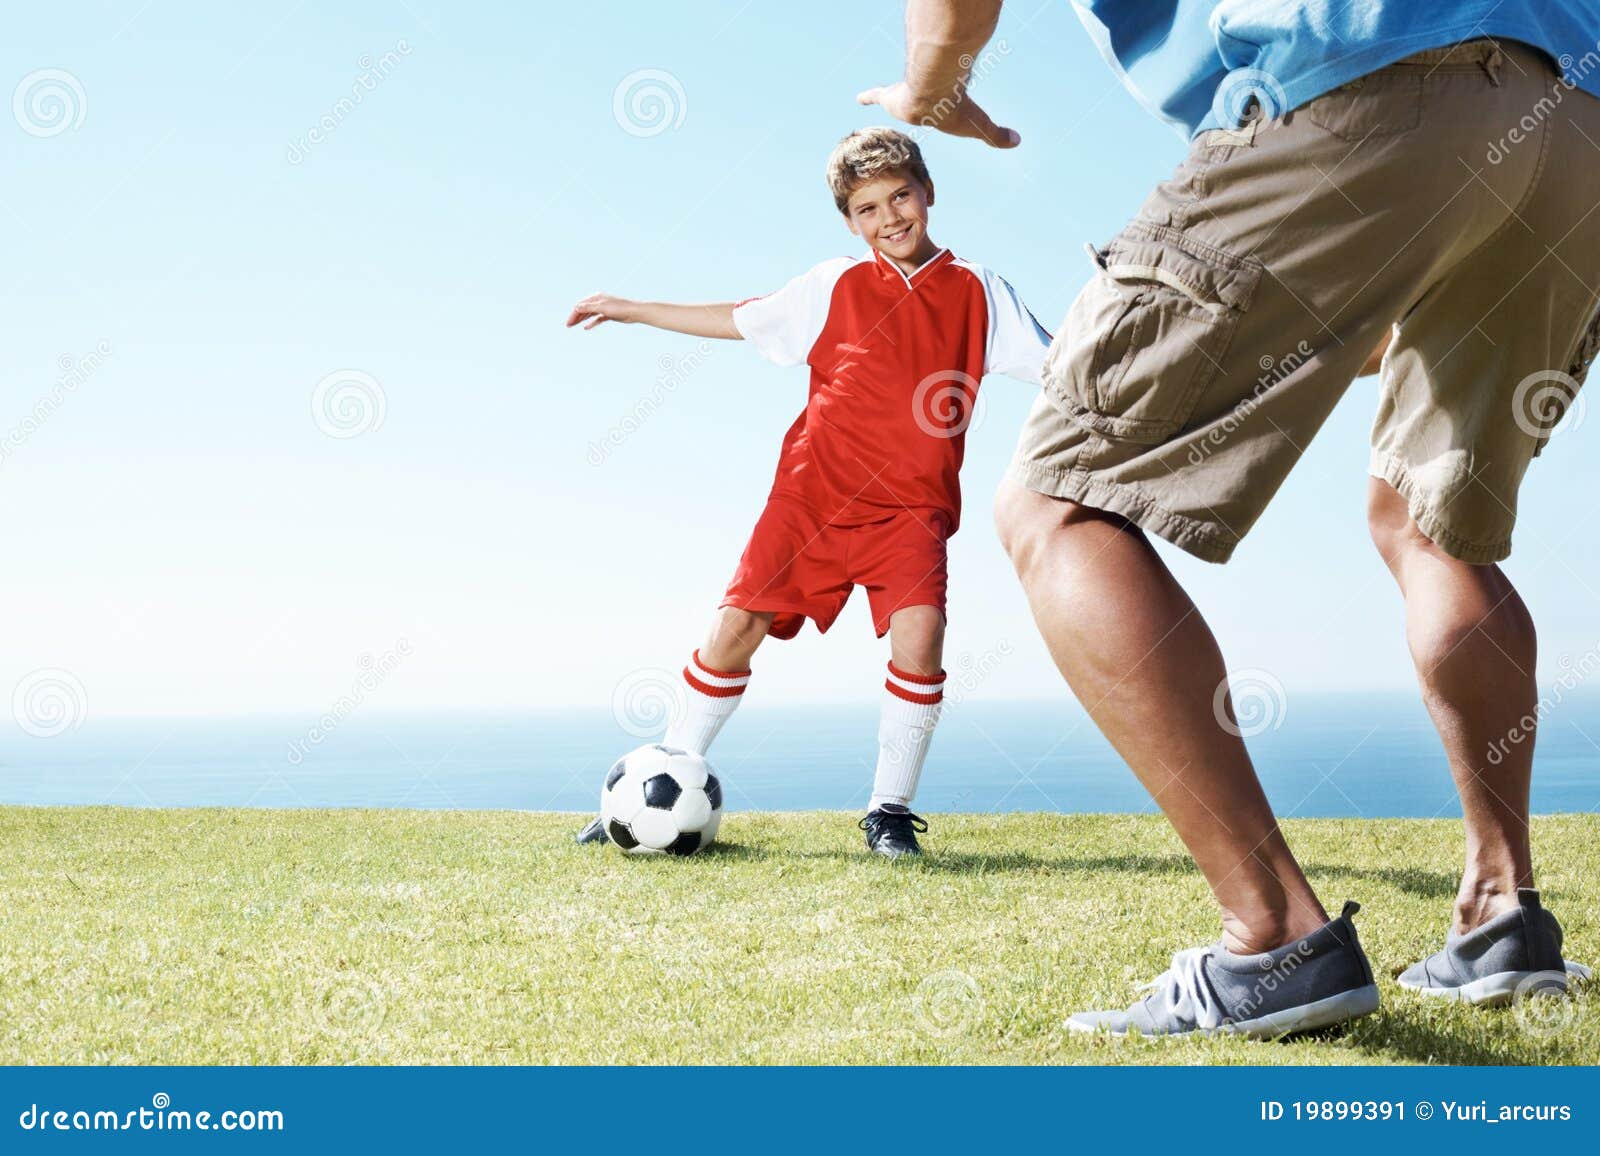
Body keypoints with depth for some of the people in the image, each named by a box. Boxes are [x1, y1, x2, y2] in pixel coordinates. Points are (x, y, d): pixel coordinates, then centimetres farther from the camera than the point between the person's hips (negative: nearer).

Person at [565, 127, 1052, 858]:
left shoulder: (978, 292, 6)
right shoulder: (834, 287, 8)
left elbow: (1058, 366, 4)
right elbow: (741, 321, 18)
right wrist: (630, 310, 21)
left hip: (910, 506, -1)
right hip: (812, 494, 1)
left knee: (919, 632, -23)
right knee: (736, 625, -5)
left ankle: (890, 811, -5)